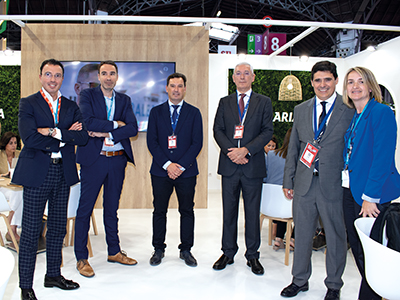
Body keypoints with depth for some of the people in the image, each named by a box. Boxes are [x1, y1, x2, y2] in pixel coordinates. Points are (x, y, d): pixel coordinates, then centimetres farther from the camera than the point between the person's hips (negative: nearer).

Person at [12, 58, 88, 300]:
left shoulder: (71, 107, 12)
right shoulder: (28, 104, 0)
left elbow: (83, 137, -2)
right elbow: (29, 137, -15)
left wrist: (55, 132, -13)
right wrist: (66, 137, -10)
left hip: (63, 172, 5)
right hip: (37, 173, -4)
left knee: (58, 227, 13)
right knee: (31, 230, 0)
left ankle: (54, 275, 29)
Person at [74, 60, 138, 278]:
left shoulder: (124, 100, 11)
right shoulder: (87, 95, 1)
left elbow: (133, 128, -2)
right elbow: (87, 121, -17)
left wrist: (106, 133, -14)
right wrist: (115, 124, -10)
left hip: (117, 160, 4)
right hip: (93, 159, -4)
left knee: (112, 208, 14)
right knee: (85, 209, 0)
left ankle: (114, 251, 26)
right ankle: (81, 258, 11)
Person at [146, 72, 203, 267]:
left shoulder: (194, 113, 5)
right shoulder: (156, 112, 6)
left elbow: (197, 143, -2)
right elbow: (151, 142, 0)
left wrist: (181, 166, -11)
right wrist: (167, 164, -12)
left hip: (186, 171, 0)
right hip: (160, 170, 1)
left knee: (187, 211, 7)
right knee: (159, 211, 8)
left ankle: (185, 250, 21)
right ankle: (158, 249, 23)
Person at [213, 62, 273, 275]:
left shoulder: (264, 102, 5)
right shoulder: (224, 102, 11)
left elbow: (267, 131, -3)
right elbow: (218, 130, 4)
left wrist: (246, 150, -15)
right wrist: (230, 150, -12)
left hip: (253, 165, -1)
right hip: (229, 164, 2)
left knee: (253, 212, 6)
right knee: (229, 211, 9)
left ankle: (252, 255, 20)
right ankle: (228, 253, 22)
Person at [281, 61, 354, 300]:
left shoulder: (351, 110, -3)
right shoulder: (301, 110, 9)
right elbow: (293, 148, 12)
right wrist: (288, 180, 9)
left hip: (334, 184, -3)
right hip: (304, 183, 4)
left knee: (336, 237, 9)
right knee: (302, 234, 14)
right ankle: (300, 280, 32)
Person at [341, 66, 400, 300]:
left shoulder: (381, 112, -11)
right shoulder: (353, 117, 13)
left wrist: (370, 197, -19)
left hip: (373, 195, -8)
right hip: (350, 191, 8)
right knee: (357, 248, 15)